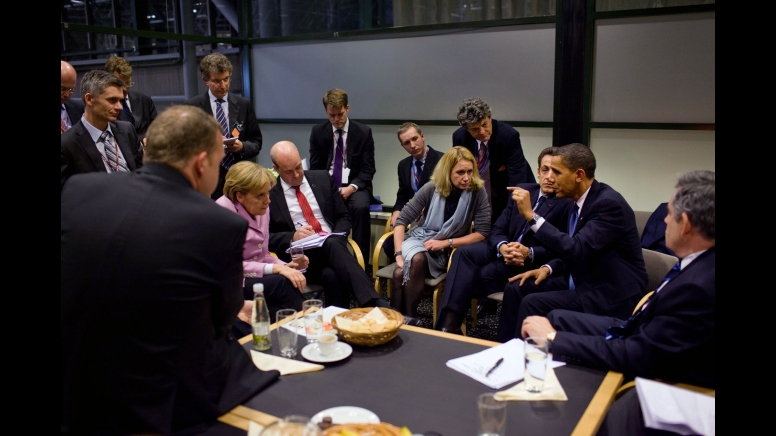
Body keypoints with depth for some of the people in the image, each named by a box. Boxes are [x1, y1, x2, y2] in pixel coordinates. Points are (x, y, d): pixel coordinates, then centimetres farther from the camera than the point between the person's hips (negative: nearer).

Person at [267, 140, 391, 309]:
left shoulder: (322, 178, 12)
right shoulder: (268, 192, 3)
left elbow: (343, 216, 15)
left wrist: (336, 238, -5)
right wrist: (292, 237, -16)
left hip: (332, 245, 3)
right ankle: (374, 305, -43)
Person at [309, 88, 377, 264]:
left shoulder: (363, 131, 0)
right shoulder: (318, 132, 5)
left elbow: (368, 169, -2)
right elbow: (315, 167, 7)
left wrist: (352, 187, -19)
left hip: (354, 186, -1)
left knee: (361, 207, -34)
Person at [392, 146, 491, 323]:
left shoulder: (477, 192, -11)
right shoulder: (431, 188, -8)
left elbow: (482, 233, -12)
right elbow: (402, 220, -7)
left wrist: (446, 243, -18)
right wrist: (399, 254, -19)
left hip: (448, 249, -1)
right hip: (420, 239, 1)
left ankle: (407, 320, -11)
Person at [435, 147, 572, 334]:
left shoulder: (568, 203, -6)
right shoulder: (523, 190, 10)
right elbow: (497, 229, 7)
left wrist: (529, 253, -27)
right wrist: (503, 247, -16)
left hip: (534, 263, -5)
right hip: (504, 249, 5)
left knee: (482, 274, -28)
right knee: (465, 252, -24)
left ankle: (452, 323, -13)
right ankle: (449, 321, -30)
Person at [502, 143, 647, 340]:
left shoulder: (609, 203, -20)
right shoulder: (578, 202, 7)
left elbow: (577, 250, -29)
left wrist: (531, 215, -27)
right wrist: (547, 268, -1)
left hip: (610, 298, -9)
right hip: (583, 284, 9)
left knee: (533, 303, -22)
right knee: (516, 289, 1)